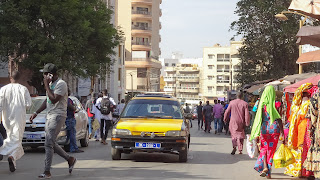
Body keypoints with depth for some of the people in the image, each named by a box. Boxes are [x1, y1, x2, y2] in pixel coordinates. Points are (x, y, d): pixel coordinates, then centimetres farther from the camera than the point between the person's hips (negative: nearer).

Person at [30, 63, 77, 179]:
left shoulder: (61, 84, -13)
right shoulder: (51, 84, 17)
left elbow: (54, 99, -23)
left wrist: (46, 85, -18)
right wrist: (36, 113, 21)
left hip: (58, 116, -10)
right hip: (50, 116, 10)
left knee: (49, 144, -13)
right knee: (51, 144, 11)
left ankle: (47, 172, -11)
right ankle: (70, 159, 25)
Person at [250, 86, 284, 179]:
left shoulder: (262, 103, -2)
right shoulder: (275, 104, -8)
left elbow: (258, 118, 0)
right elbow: (279, 118, -10)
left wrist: (256, 133, 6)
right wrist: (282, 130, -6)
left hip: (264, 128, 2)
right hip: (274, 128, -1)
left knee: (264, 148, 16)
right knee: (271, 149, 7)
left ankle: (264, 167, -5)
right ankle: (268, 172, 5)